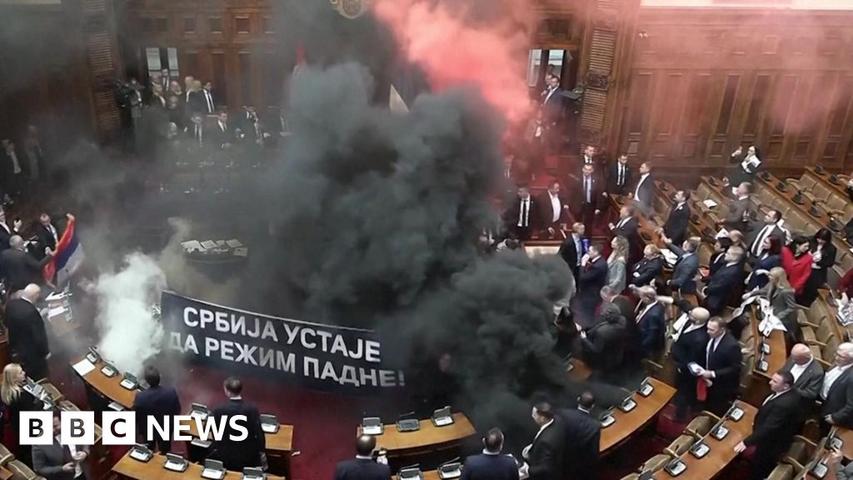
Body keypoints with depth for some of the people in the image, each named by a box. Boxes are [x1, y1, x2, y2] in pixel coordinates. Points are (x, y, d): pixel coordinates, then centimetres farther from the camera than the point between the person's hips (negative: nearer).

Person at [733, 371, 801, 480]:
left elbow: (768, 428, -36)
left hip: (772, 443, -8)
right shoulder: (790, 393, -11)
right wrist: (759, 420, 6)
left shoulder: (783, 404, -41)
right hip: (778, 436, 8)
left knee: (759, 470, 15)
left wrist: (746, 442, -32)